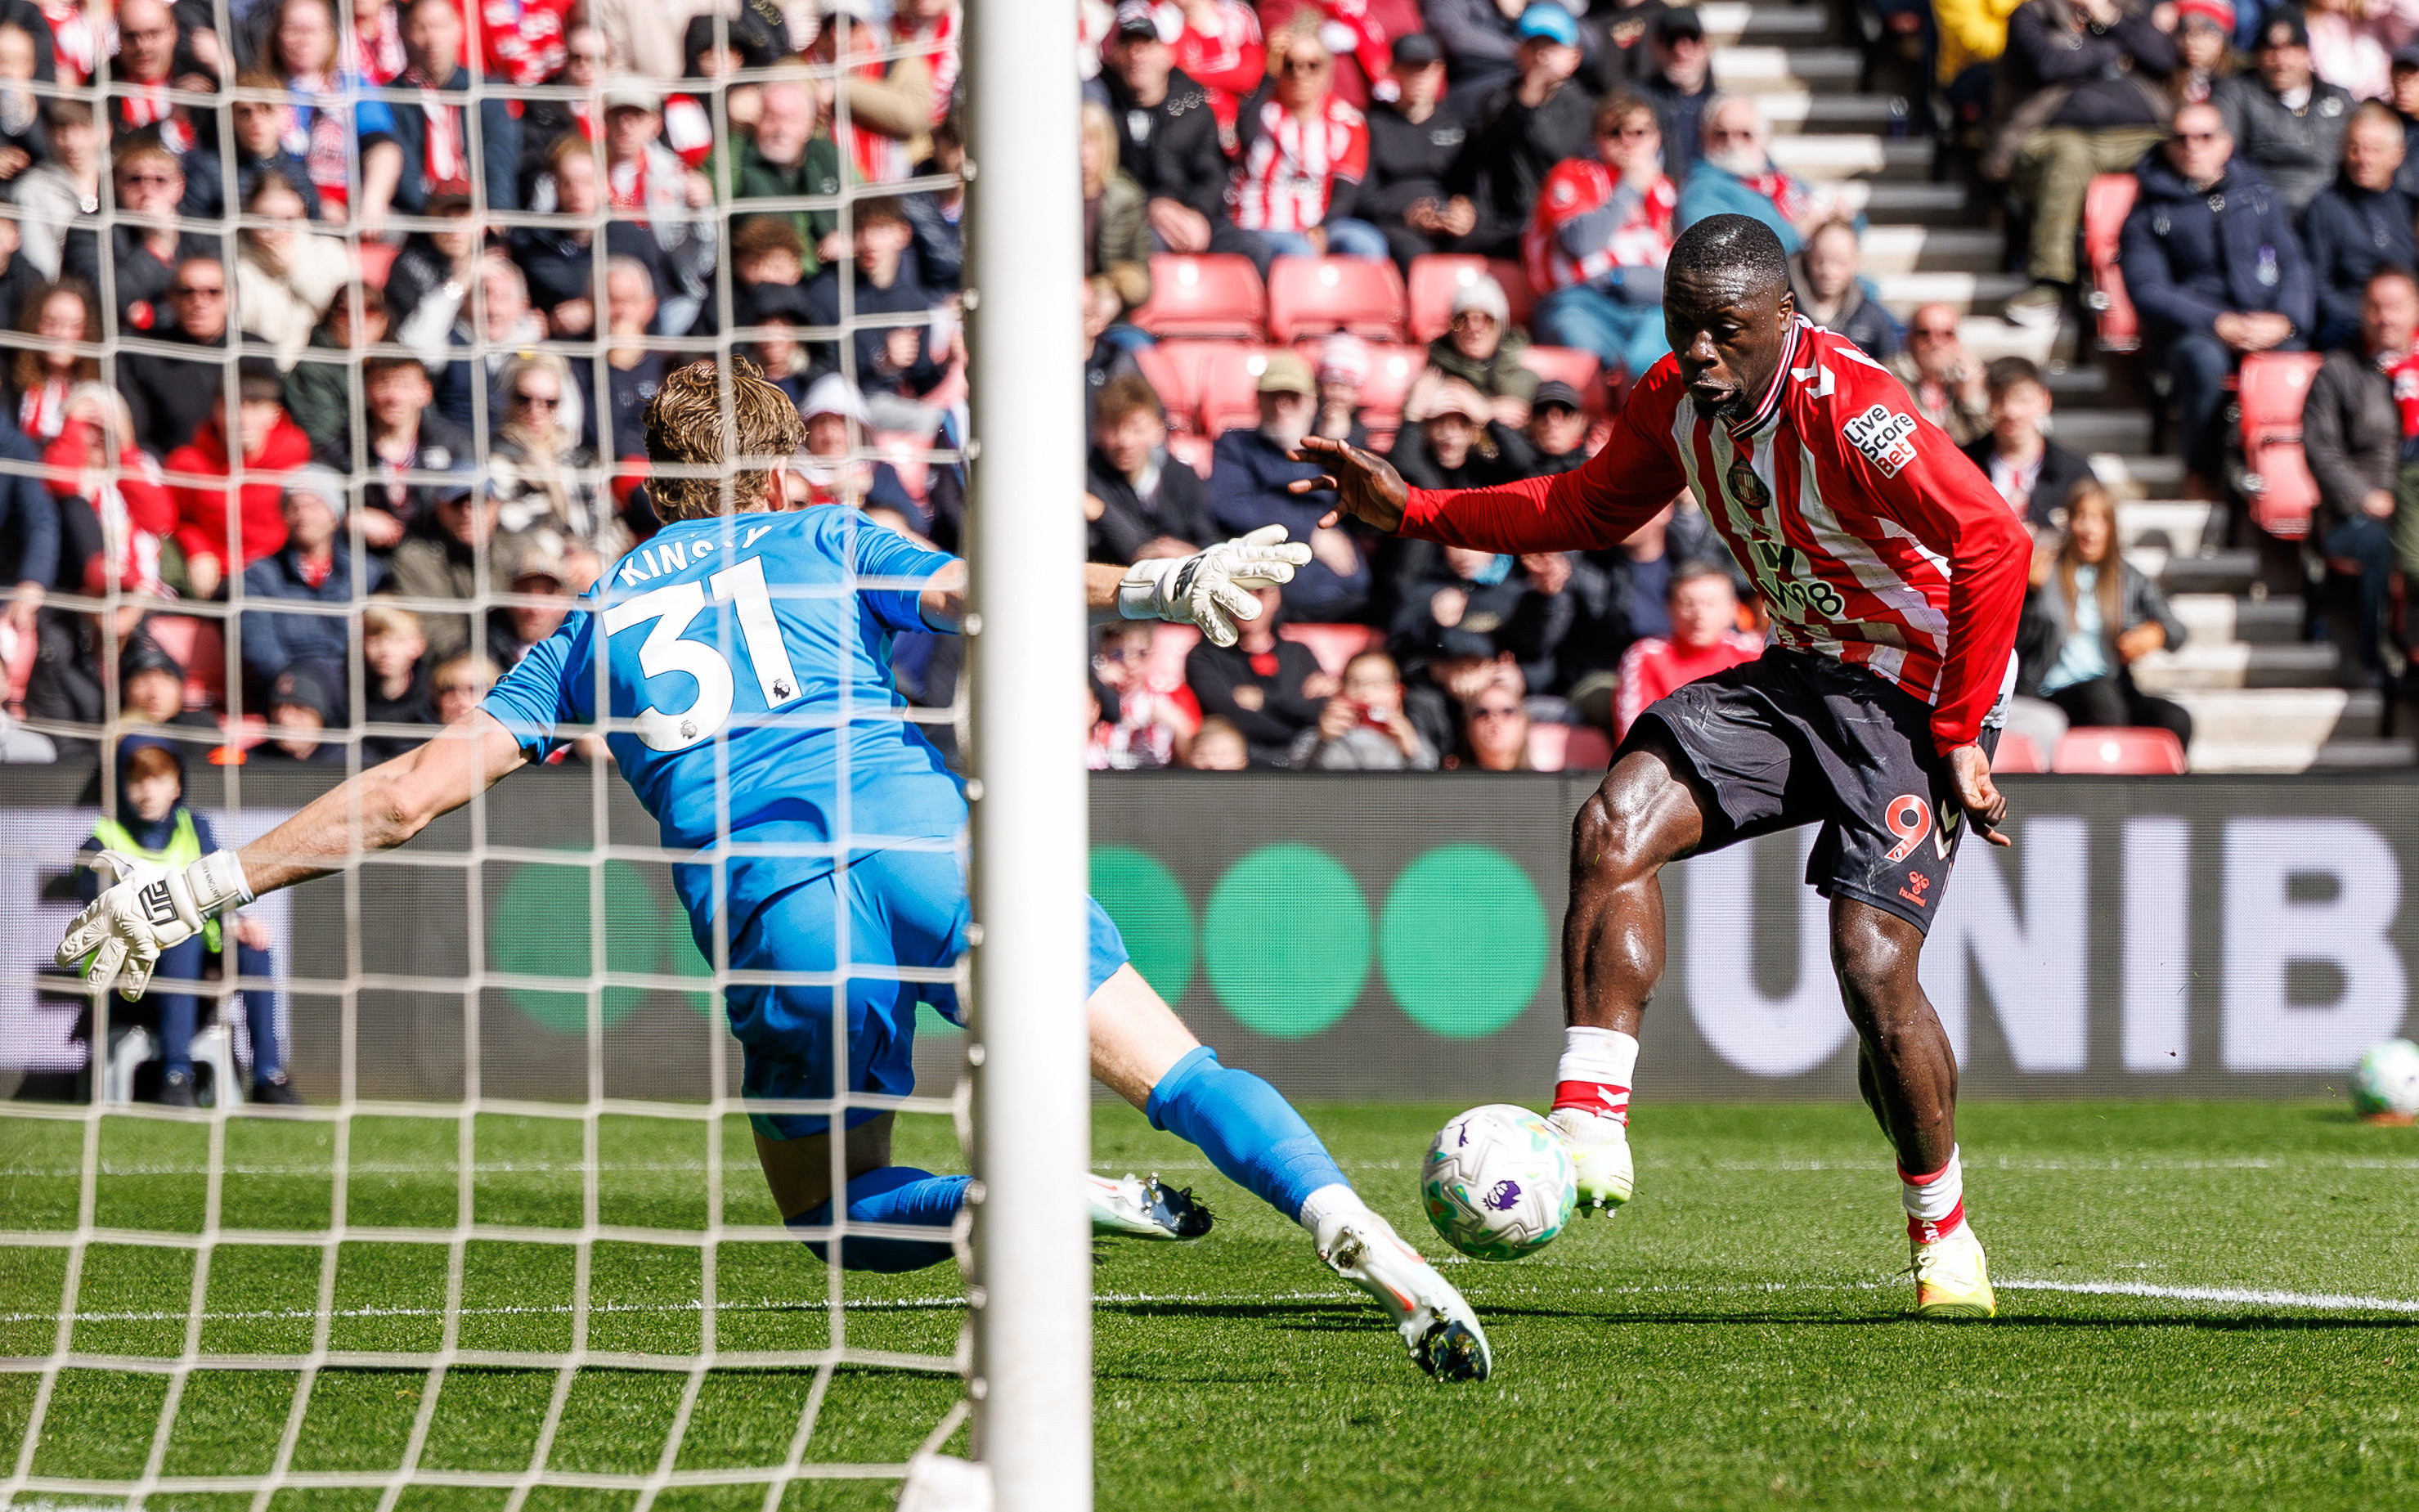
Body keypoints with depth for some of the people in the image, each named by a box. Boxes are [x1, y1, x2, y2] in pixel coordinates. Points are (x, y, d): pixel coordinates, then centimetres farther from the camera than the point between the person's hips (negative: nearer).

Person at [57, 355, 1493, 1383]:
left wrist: (204, 887, 26)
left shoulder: (598, 626, 27)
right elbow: (980, 597, 2)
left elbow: (418, 786, 21)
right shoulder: (813, 541, 23)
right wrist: (1156, 589, -10)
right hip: (919, 826, -1)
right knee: (1178, 1070, 3)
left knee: (839, 1215, 19)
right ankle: (1358, 1232, -22)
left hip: (771, 910, 1)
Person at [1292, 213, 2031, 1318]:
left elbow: (1996, 545, -27)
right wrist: (1412, 512, 4)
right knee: (1614, 824, -15)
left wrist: (1962, 734, -23)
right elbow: (1589, 510, 16)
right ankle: (1592, 1132, -16)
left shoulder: (1846, 411, -27)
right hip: (1801, 672, 7)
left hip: (1917, 690, -7)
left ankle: (1944, 1237, 4)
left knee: (1871, 965, -17)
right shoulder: (1677, 401, -2)